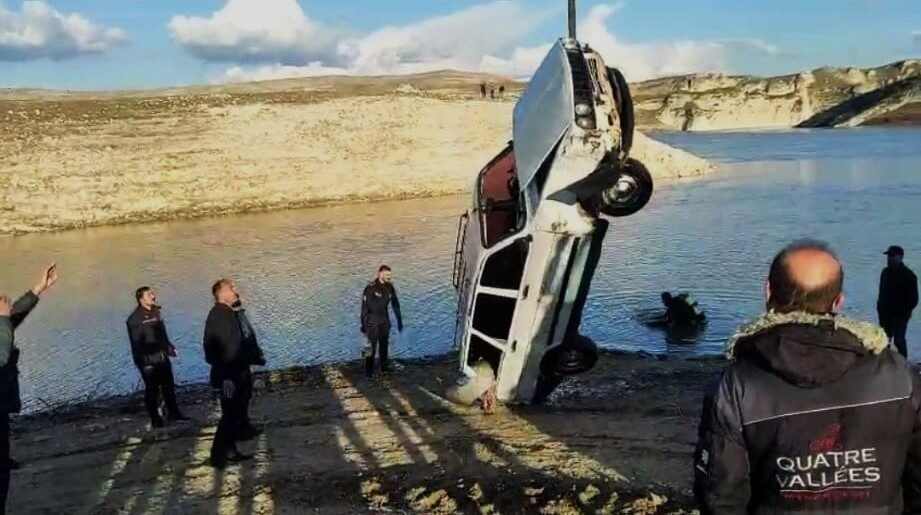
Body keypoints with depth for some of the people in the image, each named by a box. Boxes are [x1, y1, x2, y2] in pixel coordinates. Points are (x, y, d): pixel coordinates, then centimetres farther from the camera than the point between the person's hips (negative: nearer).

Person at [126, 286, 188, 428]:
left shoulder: (156, 312, 7)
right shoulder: (135, 318, -15)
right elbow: (136, 343, -16)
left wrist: (169, 346, 8)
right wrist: (144, 362, -18)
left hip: (162, 357, 7)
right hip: (148, 360, -7)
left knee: (169, 385, 14)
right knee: (152, 389, 4)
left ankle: (173, 413, 27)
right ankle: (155, 419, 16)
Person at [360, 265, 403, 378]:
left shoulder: (390, 287, -1)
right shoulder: (371, 288, -19)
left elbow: (395, 304, 9)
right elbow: (364, 306, -15)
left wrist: (399, 320, 10)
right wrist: (363, 323, -14)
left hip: (385, 321, 6)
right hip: (372, 321, -6)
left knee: (384, 344, 14)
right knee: (372, 346, -3)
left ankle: (384, 368, 28)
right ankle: (369, 371, 8)